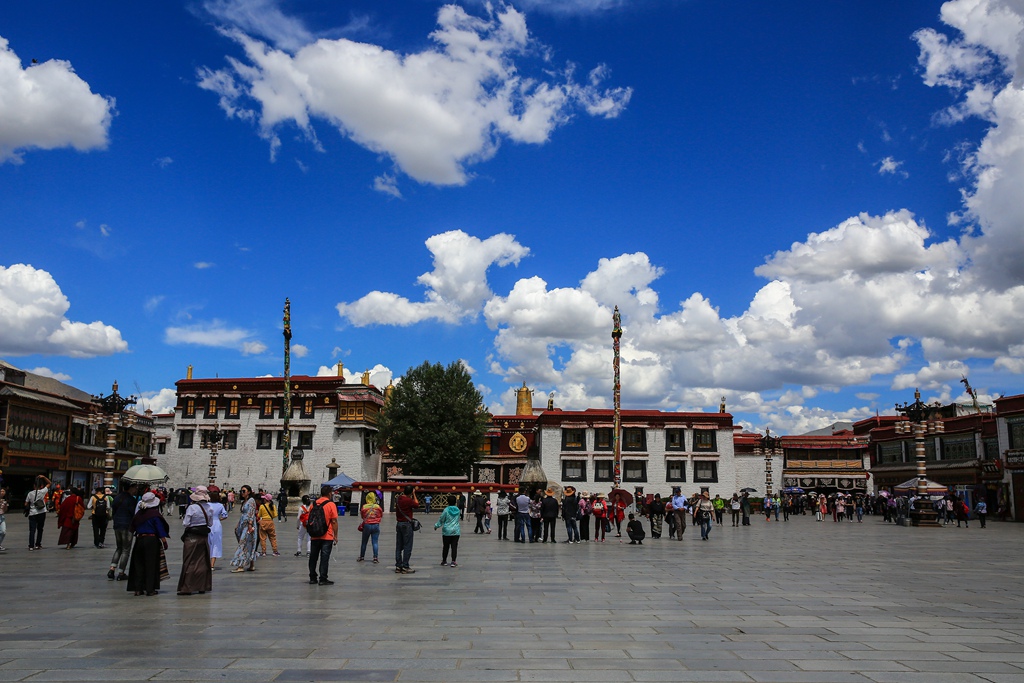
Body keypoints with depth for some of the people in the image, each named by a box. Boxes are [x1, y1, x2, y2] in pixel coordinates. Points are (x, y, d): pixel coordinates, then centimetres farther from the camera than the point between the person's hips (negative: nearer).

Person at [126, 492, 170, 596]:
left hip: (139, 540, 4)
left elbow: (132, 528, 9)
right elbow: (160, 530, -11)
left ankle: (138, 589, 10)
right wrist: (164, 542, -4)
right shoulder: (154, 514, -10)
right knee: (151, 565, 2)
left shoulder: (138, 514, 4)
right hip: (151, 540, -4)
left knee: (138, 564, 11)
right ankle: (150, 589, 2)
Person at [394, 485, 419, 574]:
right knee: (407, 547, -1)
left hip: (398, 523, 8)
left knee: (399, 546, 11)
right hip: (406, 524, -8)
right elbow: (417, 505, 0)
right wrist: (414, 495, 4)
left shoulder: (398, 499, 5)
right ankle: (405, 567, -1)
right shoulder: (409, 500, -17)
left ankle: (398, 566, 14)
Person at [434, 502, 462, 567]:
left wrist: (436, 525, 15)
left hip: (447, 531, -2)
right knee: (454, 547, 2)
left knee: (446, 547, 9)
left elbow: (441, 520, -3)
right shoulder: (457, 510, 2)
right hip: (456, 531, 2)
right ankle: (453, 561, -4)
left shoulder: (446, 510, -11)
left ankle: (444, 561, 19)